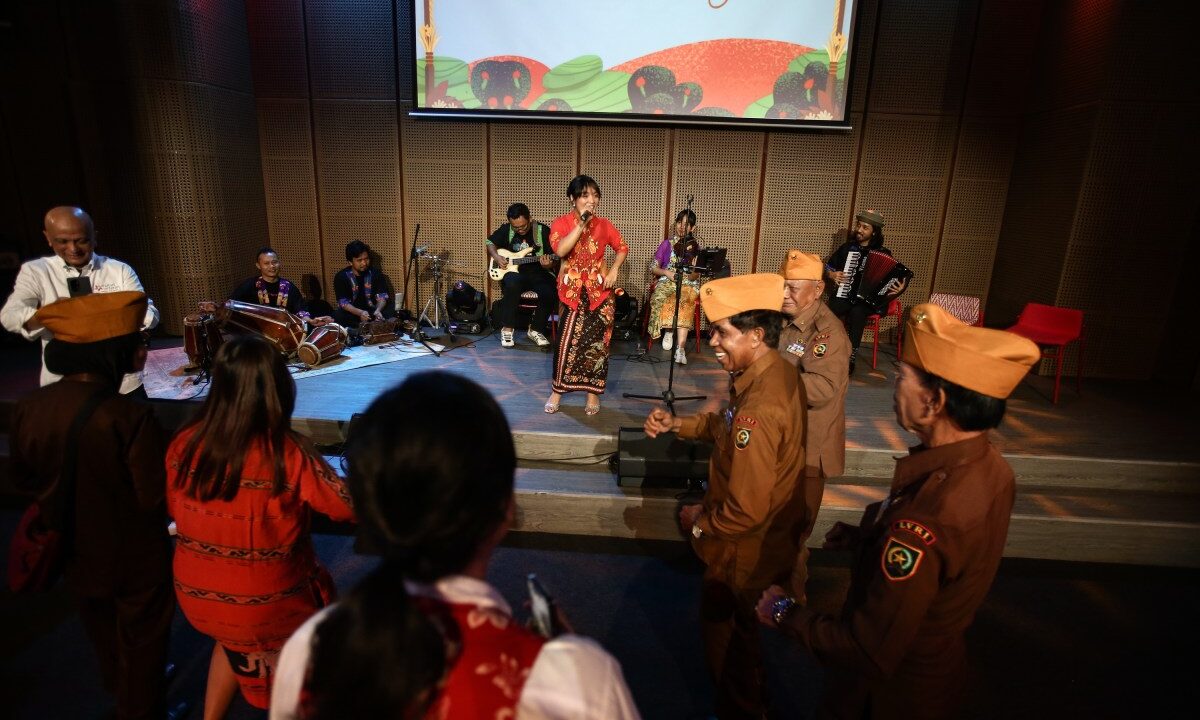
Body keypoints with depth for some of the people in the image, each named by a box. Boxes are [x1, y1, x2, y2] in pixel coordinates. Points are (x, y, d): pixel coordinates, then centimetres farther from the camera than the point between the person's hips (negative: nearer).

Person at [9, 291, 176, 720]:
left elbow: (23, 478, 2)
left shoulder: (28, 409, -14)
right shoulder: (129, 417, -33)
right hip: (135, 558, -6)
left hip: (76, 552, 6)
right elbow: (157, 497, -27)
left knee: (104, 637, 30)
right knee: (141, 642, 19)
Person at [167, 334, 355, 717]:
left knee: (234, 640, 35)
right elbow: (350, 505, -17)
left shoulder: (184, 444, -13)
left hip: (196, 600, 4)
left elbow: (175, 511, 4)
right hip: (267, 609, -4)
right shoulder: (289, 454, -27)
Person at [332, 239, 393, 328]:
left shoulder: (375, 273, 0)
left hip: (372, 311, 1)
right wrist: (360, 312, -33)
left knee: (390, 313, -28)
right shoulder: (341, 276, -7)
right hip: (352, 313, -1)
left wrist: (378, 310, -28)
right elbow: (343, 302, -13)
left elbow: (382, 297, -4)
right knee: (337, 316, -35)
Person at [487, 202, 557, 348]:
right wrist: (496, 257, -1)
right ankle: (507, 329, -20)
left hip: (538, 273, 0)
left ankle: (535, 329, -5)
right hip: (514, 272, 1)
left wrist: (547, 265, -25)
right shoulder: (506, 229, 1)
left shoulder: (543, 231, -5)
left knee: (551, 293, -31)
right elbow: (489, 242, 18)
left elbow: (552, 261, -1)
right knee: (512, 285, -36)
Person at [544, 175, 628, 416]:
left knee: (596, 342, 2)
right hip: (571, 290, -2)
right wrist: (581, 224, -23)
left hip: (599, 291, 2)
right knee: (568, 341, -3)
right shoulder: (561, 222, -4)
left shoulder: (603, 224, 4)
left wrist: (614, 270, -1)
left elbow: (622, 248, 15)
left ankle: (593, 392, 14)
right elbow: (560, 250, -22)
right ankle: (557, 390, 13)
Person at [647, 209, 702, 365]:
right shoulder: (667, 244, 10)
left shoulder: (696, 247, 9)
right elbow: (653, 268, 8)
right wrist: (667, 272, -9)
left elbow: (696, 276, 1)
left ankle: (680, 347, -44)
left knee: (684, 302, -36)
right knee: (660, 298, -35)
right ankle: (669, 330, -9)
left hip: (688, 285, -1)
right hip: (666, 282, 1)